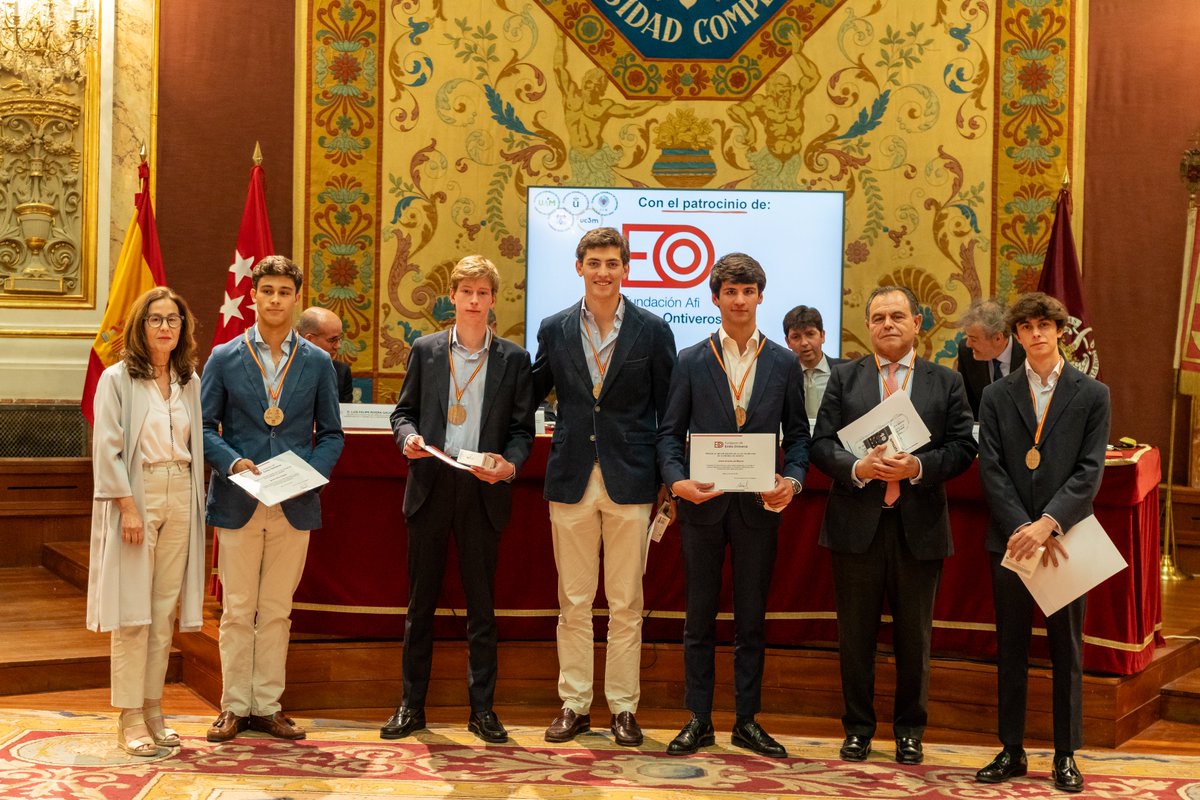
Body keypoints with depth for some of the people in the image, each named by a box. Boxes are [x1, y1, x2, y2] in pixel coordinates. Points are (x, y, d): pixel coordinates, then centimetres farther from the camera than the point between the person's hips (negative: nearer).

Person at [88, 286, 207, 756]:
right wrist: (128, 506, -15)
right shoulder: (117, 379, -3)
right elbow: (107, 449, -8)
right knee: (133, 612, -3)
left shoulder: (190, 382, 11)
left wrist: (195, 502, 4)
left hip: (180, 498, 5)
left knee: (165, 610, 7)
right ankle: (130, 720, 1)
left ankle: (153, 709, 14)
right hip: (136, 495, -5)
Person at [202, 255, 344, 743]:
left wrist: (313, 470, -10)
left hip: (294, 505, 1)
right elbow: (204, 426, 1)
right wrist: (231, 462, -16)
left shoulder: (317, 363, 7)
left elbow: (331, 433, 8)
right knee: (237, 611, 4)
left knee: (276, 611, 8)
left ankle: (267, 706, 16)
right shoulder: (224, 358, 3)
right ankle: (235, 706, 13)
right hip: (238, 502, -1)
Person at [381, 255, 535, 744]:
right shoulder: (425, 350, 8)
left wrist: (510, 464, -13)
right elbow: (404, 410, 12)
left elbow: (523, 428, 6)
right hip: (430, 485, 1)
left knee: (482, 605, 4)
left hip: (483, 490, -1)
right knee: (420, 601, 6)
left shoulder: (513, 359, 6)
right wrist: (409, 437, -10)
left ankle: (482, 708, 12)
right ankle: (412, 706, 14)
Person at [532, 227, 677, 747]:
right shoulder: (554, 329, 5)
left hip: (630, 482, -1)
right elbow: (533, 394, 13)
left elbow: (667, 409, 3)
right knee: (573, 602, 8)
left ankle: (623, 707, 15)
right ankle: (574, 704, 17)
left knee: (626, 604, 5)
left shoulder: (652, 330, 0)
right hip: (572, 480, 2)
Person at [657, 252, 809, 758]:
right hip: (702, 503, 0)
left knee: (752, 617, 7)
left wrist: (793, 480, -10)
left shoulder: (784, 363, 7)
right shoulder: (691, 362, 4)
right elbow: (670, 432, 3)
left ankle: (747, 721, 16)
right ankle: (699, 720, 14)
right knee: (700, 617, 6)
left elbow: (797, 433, 8)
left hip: (758, 506, 1)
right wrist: (676, 480, -14)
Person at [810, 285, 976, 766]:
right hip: (857, 525, 0)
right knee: (855, 635, 8)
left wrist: (919, 467, -17)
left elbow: (963, 448, 0)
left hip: (919, 527, 0)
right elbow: (821, 443, 1)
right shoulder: (844, 378, 7)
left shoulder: (946, 382, 6)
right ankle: (858, 727, 21)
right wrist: (857, 467, -18)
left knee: (914, 636, 9)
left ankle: (910, 730, 22)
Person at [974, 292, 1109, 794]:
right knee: (1010, 650, 8)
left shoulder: (1092, 395, 1)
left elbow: (1089, 472, -7)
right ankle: (1011, 751, 17)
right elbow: (991, 471, -2)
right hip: (1010, 539, 2)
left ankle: (1066, 755, 16)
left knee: (1067, 650, 7)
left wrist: (1048, 524, -19)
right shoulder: (996, 396, 5)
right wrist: (1024, 531, -14)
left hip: (1066, 537, -1)